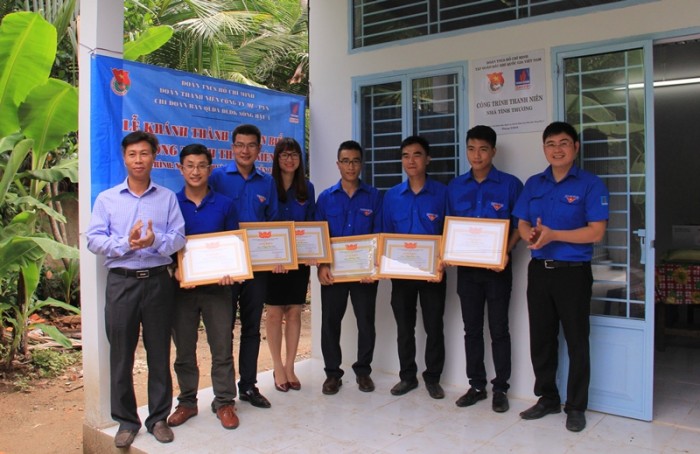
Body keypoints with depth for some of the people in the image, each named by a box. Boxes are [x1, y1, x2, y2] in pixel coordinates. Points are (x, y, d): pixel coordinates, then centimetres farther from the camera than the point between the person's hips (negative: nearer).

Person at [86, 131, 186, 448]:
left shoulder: (167, 198, 8)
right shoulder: (106, 199, 8)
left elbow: (178, 238, -2)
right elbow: (94, 240, -2)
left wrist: (156, 240, -21)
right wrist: (126, 243, -17)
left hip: (158, 281, 0)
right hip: (121, 281, 0)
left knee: (159, 353, 6)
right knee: (121, 355, 5)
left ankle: (159, 418, 19)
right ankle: (126, 421, 19)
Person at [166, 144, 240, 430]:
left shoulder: (224, 205, 4)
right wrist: (174, 270, -14)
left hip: (217, 286, 0)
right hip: (182, 286, 1)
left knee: (222, 347, 4)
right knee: (183, 348, 11)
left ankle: (224, 402, 17)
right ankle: (187, 402, 26)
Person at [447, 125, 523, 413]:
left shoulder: (510, 184, -4)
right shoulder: (455, 187, 7)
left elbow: (519, 225, -1)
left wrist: (505, 252, -15)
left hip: (497, 267, -3)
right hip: (466, 267, 4)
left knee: (498, 329, 5)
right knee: (472, 329, 11)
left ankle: (500, 388, 18)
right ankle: (476, 386, 24)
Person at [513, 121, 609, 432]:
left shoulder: (590, 184, -6)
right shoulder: (533, 184, 9)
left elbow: (596, 232, -13)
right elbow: (522, 224, 8)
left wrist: (553, 235, -22)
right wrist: (530, 235, -15)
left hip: (573, 271, -4)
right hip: (539, 270, 5)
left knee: (576, 342, 5)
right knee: (540, 338, 12)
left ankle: (576, 407, 20)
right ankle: (547, 398, 29)